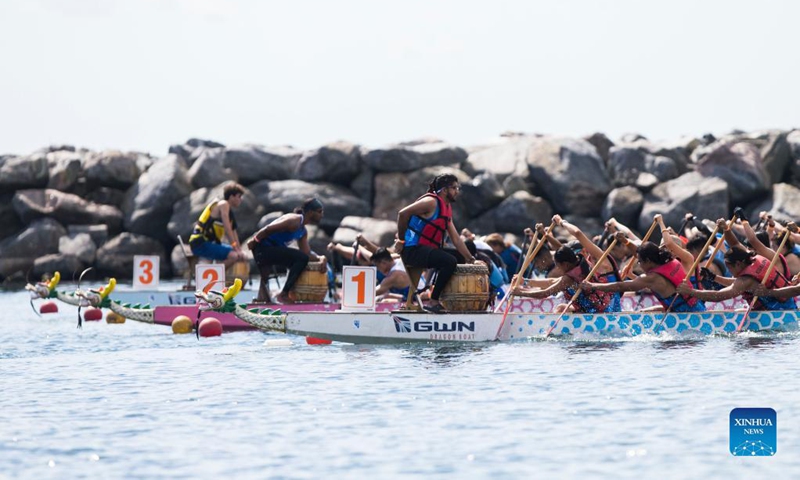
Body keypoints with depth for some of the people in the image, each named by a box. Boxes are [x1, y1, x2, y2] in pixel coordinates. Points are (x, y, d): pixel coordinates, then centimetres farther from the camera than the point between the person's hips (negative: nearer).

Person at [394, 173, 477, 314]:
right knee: (450, 261, -27)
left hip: (427, 250, 10)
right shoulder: (431, 202, -12)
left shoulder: (447, 208, 17)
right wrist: (401, 240, -14)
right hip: (413, 251, -10)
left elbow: (455, 238, 19)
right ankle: (433, 302, -23)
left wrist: (469, 259, 13)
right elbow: (403, 213, -19)